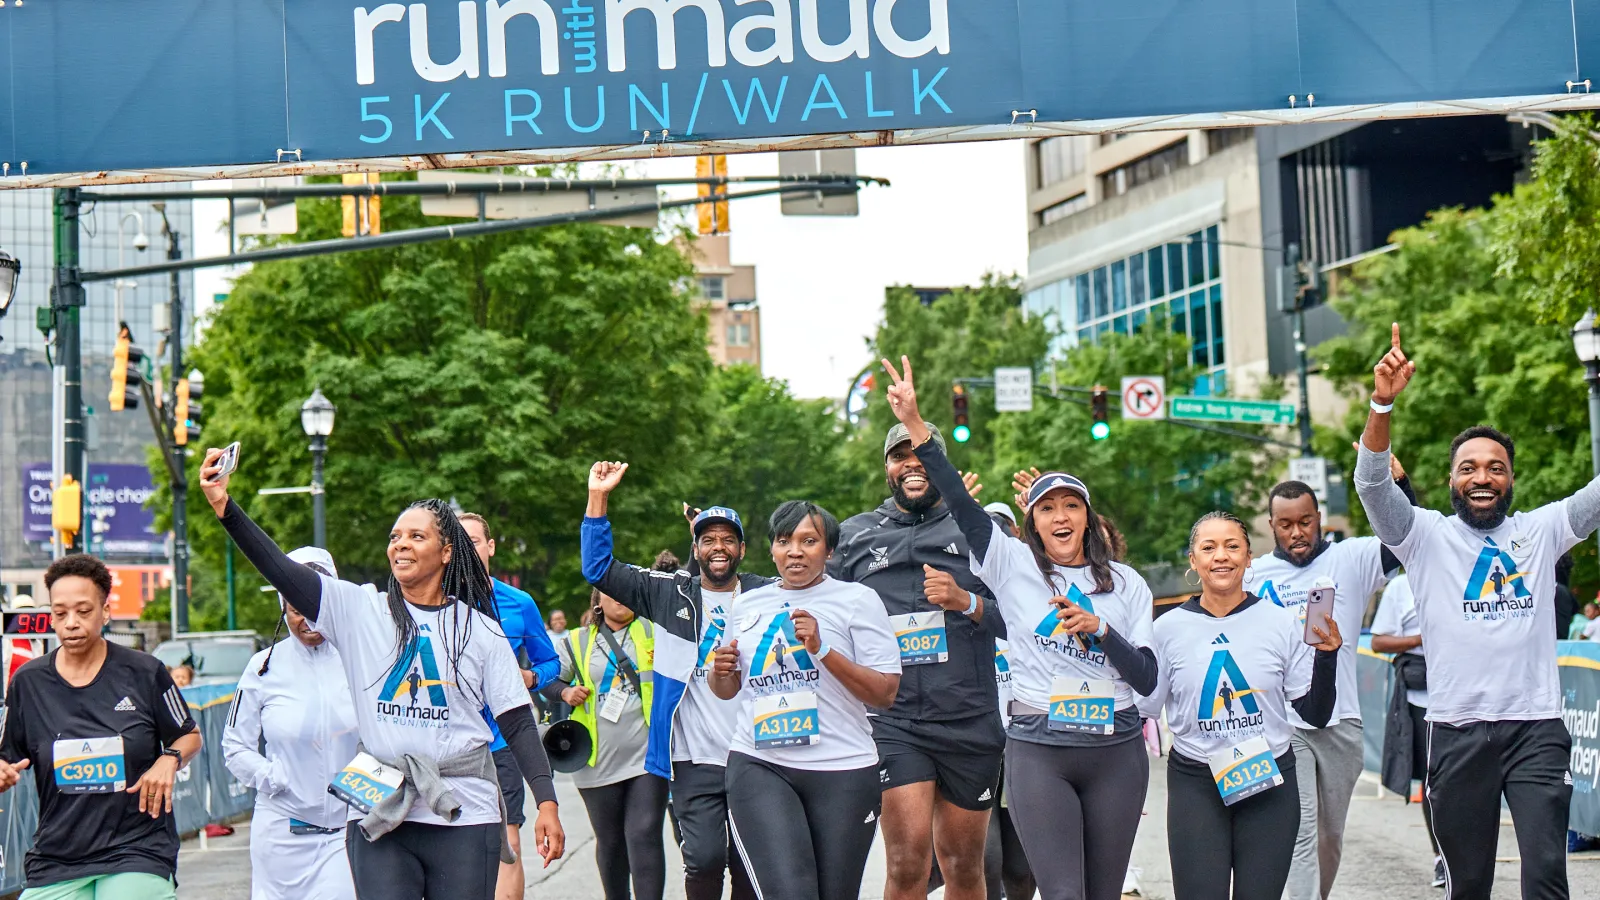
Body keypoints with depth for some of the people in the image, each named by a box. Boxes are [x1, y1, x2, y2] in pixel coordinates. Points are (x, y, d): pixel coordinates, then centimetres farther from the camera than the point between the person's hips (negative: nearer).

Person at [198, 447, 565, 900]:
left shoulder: (480, 631, 4)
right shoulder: (358, 609, 6)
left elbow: (518, 723, 4)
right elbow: (282, 572, -6)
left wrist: (547, 802, -4)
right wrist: (225, 507, -18)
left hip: (464, 817, 0)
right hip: (380, 816, 1)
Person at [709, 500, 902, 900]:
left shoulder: (857, 599, 2)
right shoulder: (748, 605, 14)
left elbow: (886, 693, -4)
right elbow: (727, 690, 26)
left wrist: (823, 649, -15)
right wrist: (720, 670, 3)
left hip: (842, 771, -1)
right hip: (759, 766, 1)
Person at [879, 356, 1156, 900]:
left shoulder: (1126, 585, 10)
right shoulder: (1014, 565, 6)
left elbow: (1148, 679, 5)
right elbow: (961, 506, -5)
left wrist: (1099, 630, -11)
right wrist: (916, 427, -13)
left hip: (1116, 751, 3)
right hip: (1038, 749, -2)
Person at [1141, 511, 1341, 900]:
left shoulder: (1281, 623, -1)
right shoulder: (1169, 628, 0)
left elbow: (1315, 715, 3)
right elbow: (1142, 709, 5)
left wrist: (1327, 655, -13)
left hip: (1269, 783, 1)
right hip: (1195, 785, 0)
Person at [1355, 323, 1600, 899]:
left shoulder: (1541, 530, 11)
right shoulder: (1427, 536, 6)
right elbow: (1372, 483, -9)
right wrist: (1383, 402, -27)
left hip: (1537, 728, 1)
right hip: (1458, 730, 0)